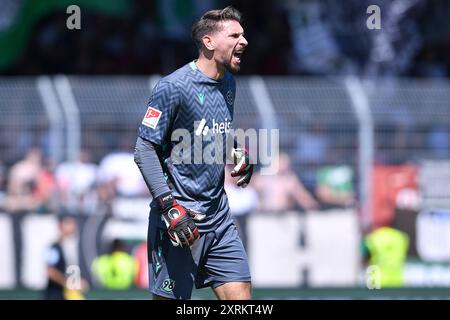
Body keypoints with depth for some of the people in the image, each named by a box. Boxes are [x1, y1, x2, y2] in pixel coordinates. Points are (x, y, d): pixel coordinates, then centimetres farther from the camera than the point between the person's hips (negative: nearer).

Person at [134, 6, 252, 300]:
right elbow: (144, 150, -13)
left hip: (219, 213, 7)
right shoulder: (173, 86, -13)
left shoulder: (228, 83, 12)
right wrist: (169, 206, -20)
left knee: (241, 298, 2)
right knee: (170, 298, -6)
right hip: (178, 217, -7)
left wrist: (240, 154, 8)